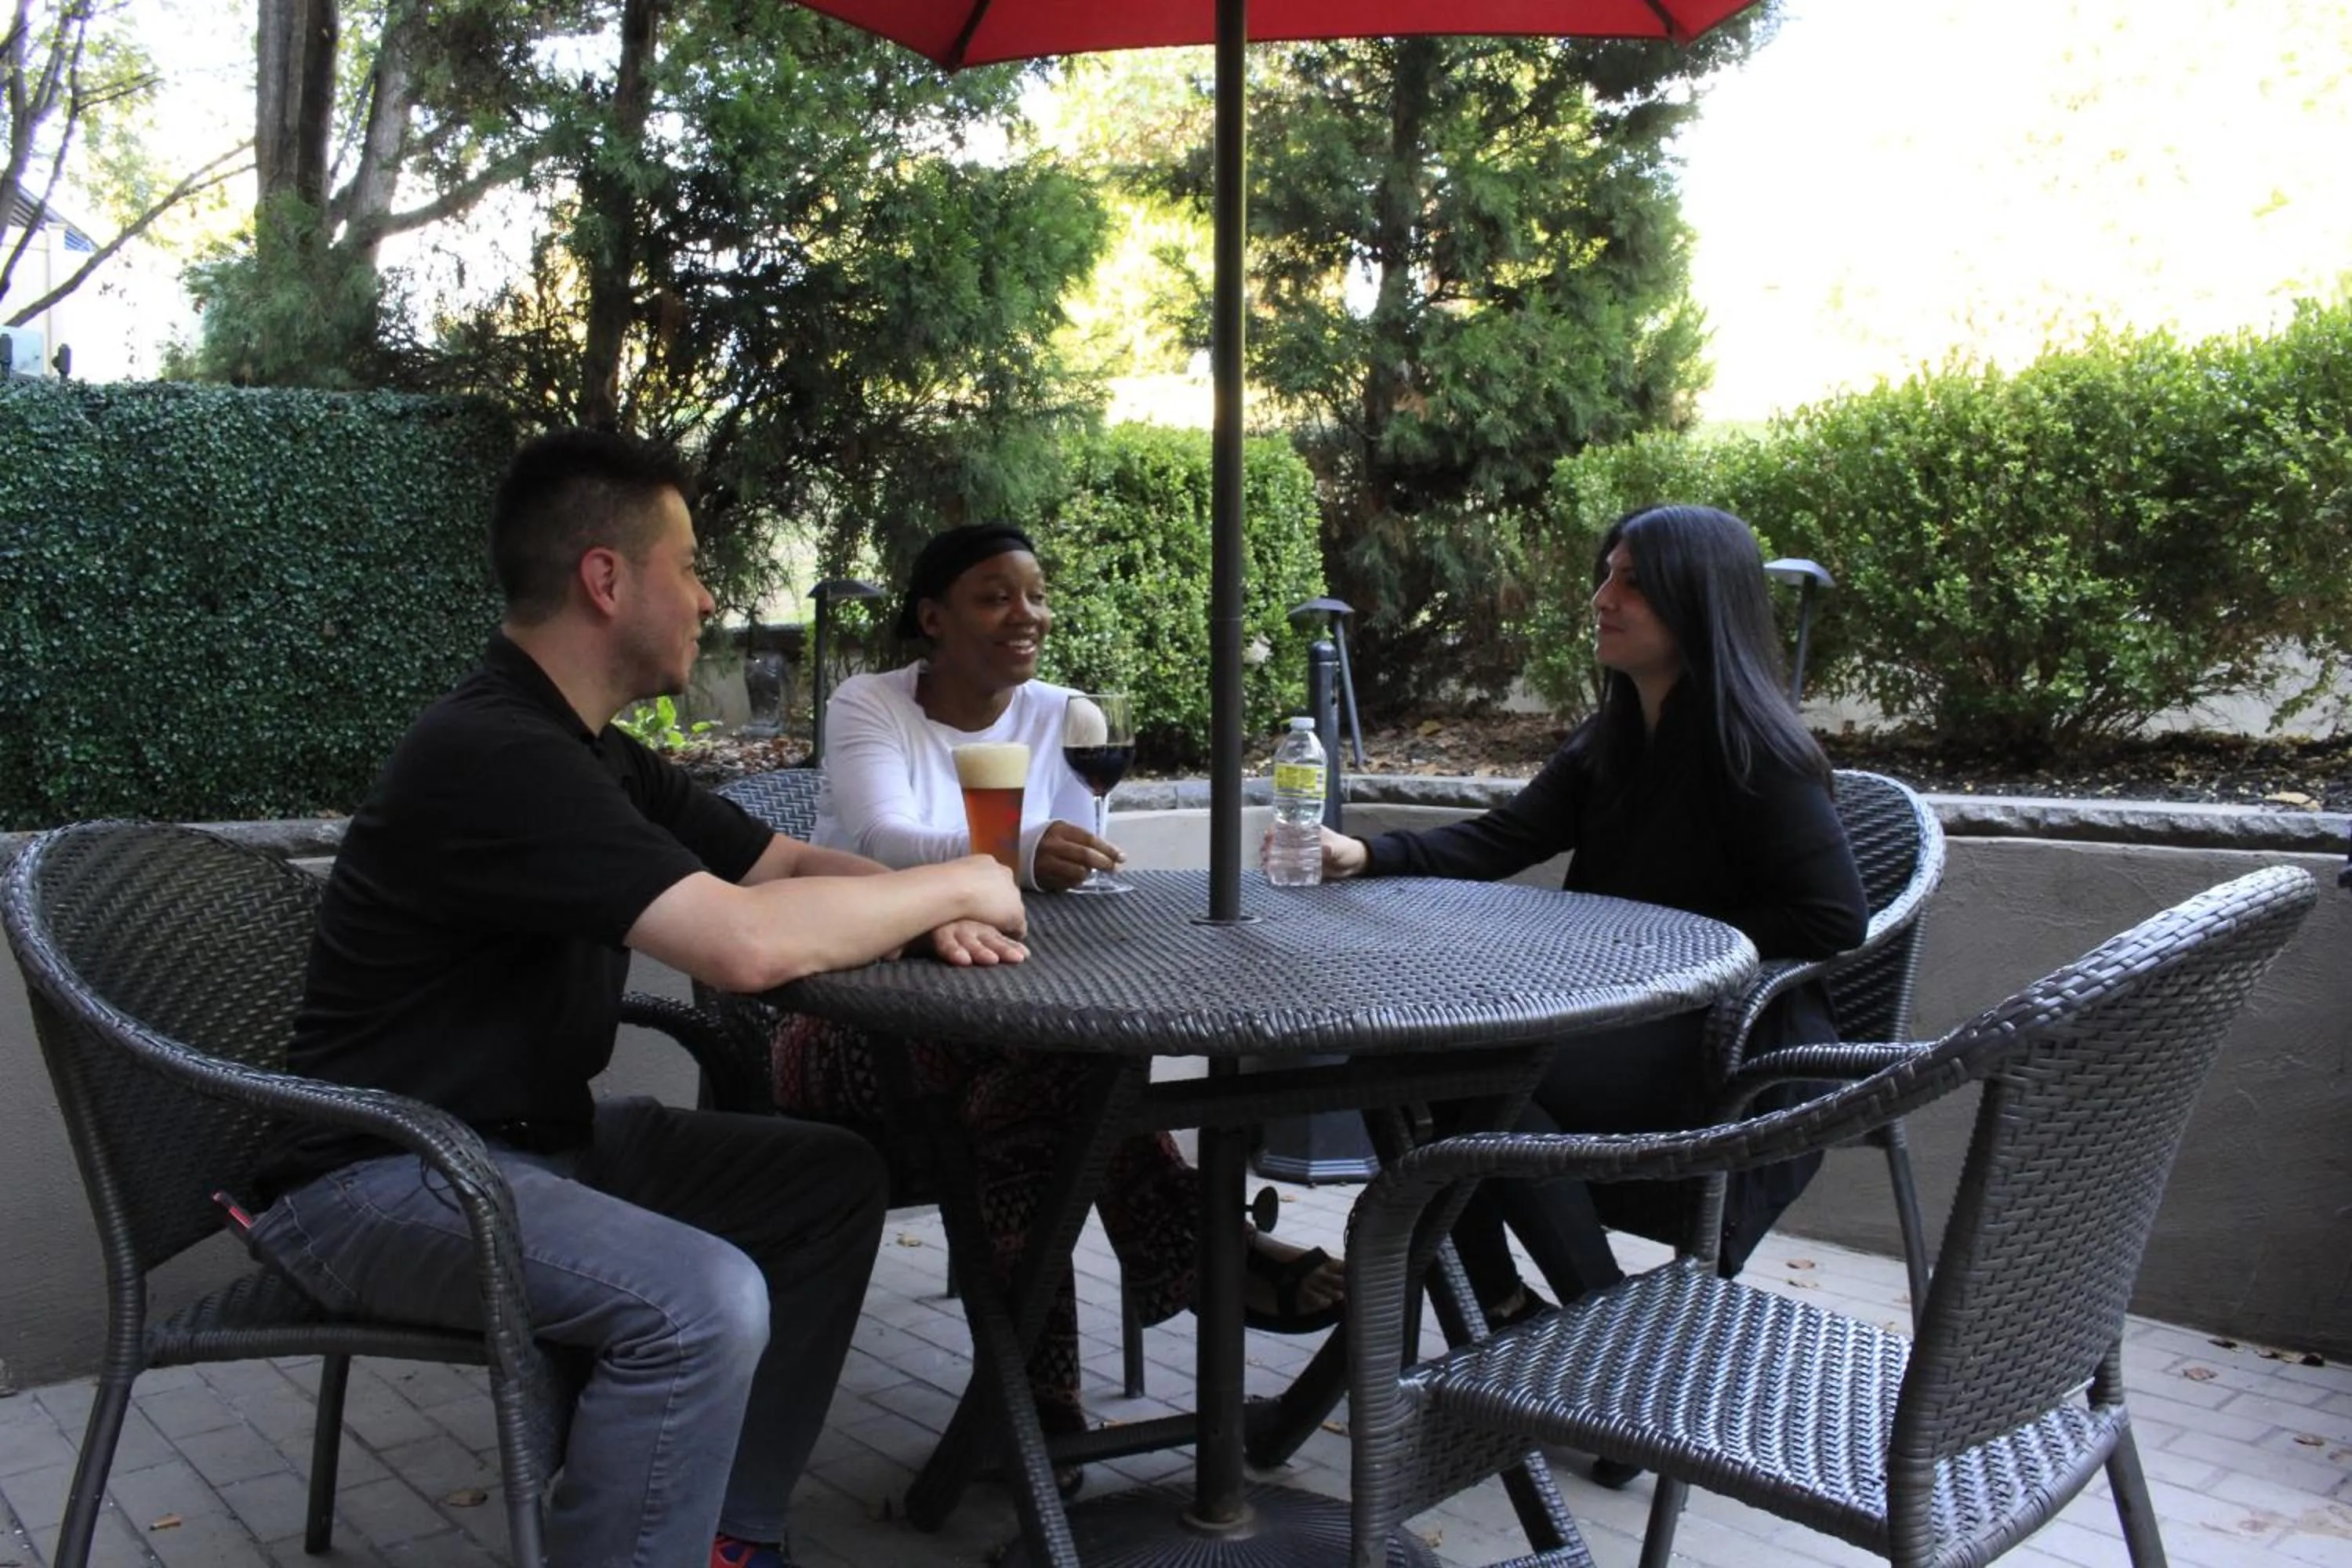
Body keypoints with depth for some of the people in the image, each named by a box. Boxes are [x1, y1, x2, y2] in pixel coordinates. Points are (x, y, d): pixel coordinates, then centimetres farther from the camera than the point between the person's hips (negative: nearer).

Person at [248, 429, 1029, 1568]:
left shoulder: (592, 752, 8)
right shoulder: (495, 753, -24)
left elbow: (785, 864, 13)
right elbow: (747, 943, -33)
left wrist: (927, 914, -8)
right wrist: (953, 884, -18)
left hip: (534, 1132, 10)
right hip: (379, 1174, -10)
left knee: (832, 1180, 6)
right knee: (703, 1301, -30)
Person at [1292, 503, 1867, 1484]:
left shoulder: (1753, 749, -13)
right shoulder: (1612, 740, 10)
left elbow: (1836, 920, -17)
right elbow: (1500, 841, 5)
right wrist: (1365, 857, -10)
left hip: (1732, 1046, -8)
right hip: (1622, 1019, 8)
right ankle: (1505, 1316, 2)